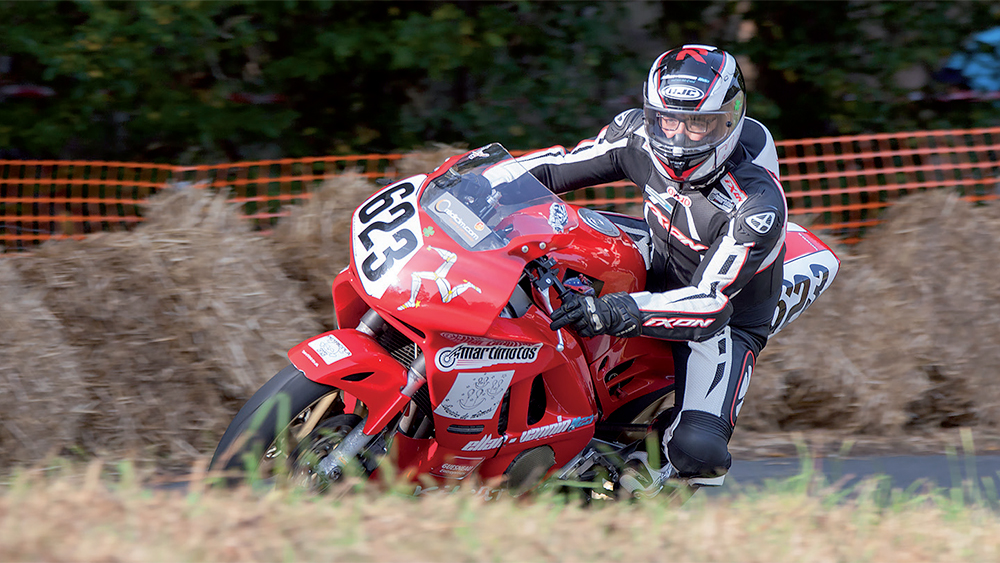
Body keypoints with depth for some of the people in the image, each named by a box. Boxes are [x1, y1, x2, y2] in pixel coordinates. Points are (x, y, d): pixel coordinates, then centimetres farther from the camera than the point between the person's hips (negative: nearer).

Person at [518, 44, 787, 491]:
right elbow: (558, 167, -3)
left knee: (698, 451, -31)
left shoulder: (757, 206, -34)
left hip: (724, 323, -6)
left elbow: (710, 304, -41)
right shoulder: (638, 134, -17)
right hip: (654, 276, 6)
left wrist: (619, 312, -56)